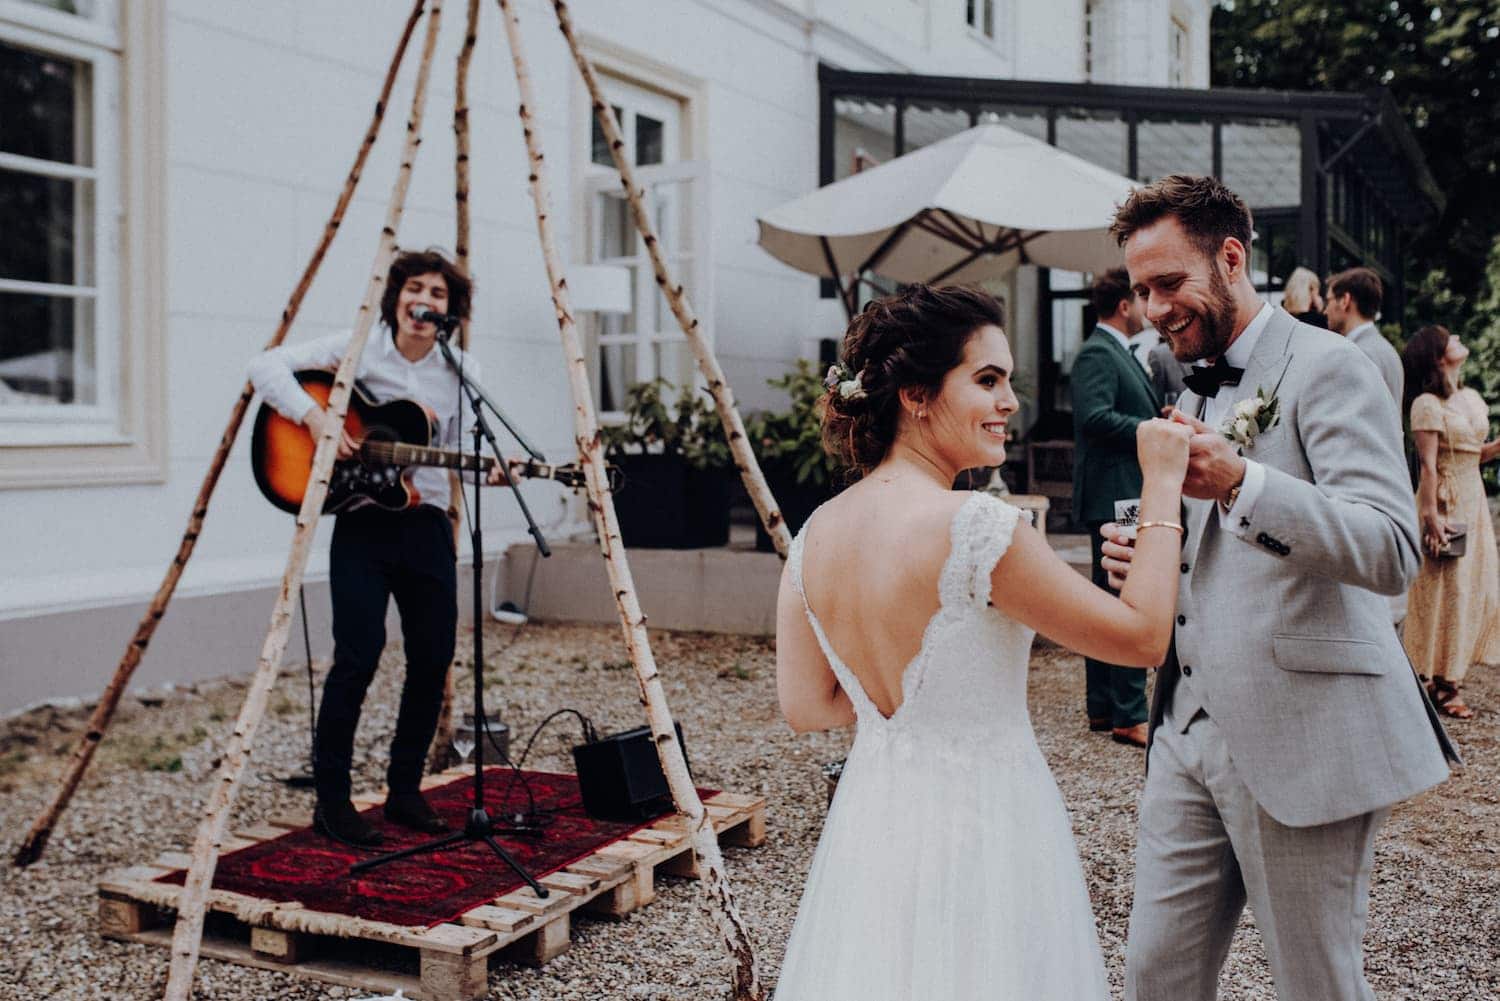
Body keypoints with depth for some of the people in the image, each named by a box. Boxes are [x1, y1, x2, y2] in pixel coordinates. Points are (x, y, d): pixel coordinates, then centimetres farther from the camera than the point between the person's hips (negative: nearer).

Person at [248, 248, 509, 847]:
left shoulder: (463, 372, 6)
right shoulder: (357, 351, -2)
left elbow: (462, 451, 10)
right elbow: (267, 366, -6)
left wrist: (490, 470, -12)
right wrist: (313, 415, -20)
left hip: (426, 524, 4)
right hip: (362, 524, -3)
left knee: (432, 660, 4)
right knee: (358, 655, -12)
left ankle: (404, 790, 21)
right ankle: (331, 800, 3)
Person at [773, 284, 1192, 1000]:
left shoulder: (815, 534, -3)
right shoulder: (974, 526, -24)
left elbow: (805, 707, 4)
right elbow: (1142, 637, -16)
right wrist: (1161, 486, -9)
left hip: (869, 822, 6)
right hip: (980, 829, -6)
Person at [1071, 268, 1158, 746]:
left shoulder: (1118, 354, 20)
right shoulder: (1097, 354, -12)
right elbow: (1096, 416, -25)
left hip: (1125, 498, 11)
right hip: (1116, 496, -11)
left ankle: (1102, 707, 20)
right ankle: (1130, 716, -6)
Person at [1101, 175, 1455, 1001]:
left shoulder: (1325, 367, -9)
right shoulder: (1200, 392, 17)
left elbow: (1391, 548, -21)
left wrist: (1240, 483, -34)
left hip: (1299, 738, -7)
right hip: (1192, 731, 8)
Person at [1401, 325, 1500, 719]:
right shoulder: (1428, 405, -13)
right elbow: (1428, 465, -16)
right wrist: (1431, 516, -19)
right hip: (1446, 501, -8)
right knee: (1446, 588, -2)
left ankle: (1451, 674, 20)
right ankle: (1441, 685, 7)